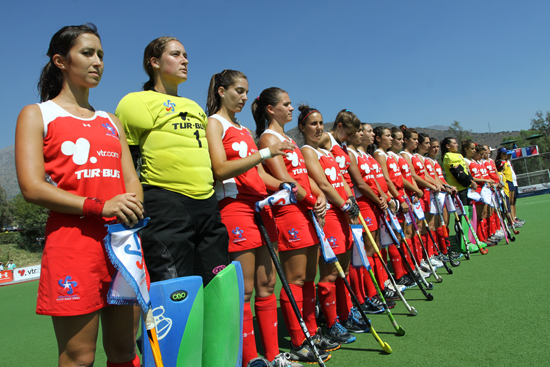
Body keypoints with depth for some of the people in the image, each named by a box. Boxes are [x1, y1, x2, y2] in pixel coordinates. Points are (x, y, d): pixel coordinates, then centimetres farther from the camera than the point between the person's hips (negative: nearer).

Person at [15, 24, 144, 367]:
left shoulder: (111, 121, 21)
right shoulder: (37, 115, 7)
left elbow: (132, 179, 14)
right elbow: (32, 188, -6)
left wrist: (132, 210, -9)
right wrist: (98, 206, -19)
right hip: (72, 241, -4)